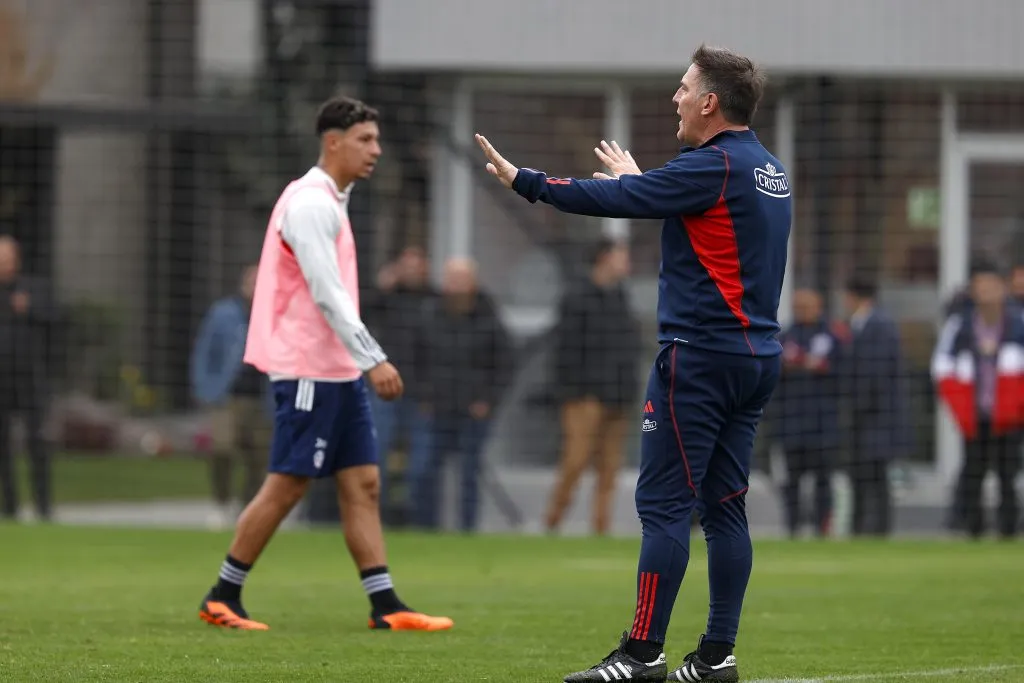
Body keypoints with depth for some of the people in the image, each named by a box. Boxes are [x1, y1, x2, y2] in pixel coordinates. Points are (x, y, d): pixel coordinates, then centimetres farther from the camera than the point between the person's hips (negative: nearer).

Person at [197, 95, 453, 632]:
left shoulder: (331, 201, 17)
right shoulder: (311, 203, -14)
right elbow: (326, 294, -21)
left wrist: (364, 359, 18)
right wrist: (373, 359, -23)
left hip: (338, 371, 10)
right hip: (308, 368, -10)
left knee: (362, 483, 4)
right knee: (286, 485, -5)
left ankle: (385, 606, 2)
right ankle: (222, 598, 3)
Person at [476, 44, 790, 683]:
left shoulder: (713, 167, -14)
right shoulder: (768, 170, 13)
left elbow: (614, 199, -14)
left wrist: (523, 180, -3)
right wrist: (637, 179, 45)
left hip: (700, 357, -9)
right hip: (756, 359, 9)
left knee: (664, 503, -6)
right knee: (725, 505, 8)